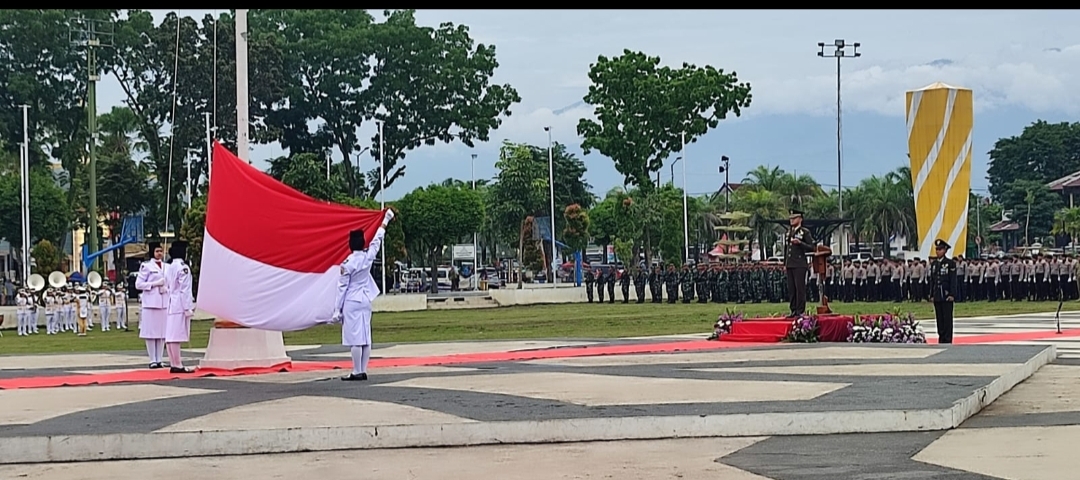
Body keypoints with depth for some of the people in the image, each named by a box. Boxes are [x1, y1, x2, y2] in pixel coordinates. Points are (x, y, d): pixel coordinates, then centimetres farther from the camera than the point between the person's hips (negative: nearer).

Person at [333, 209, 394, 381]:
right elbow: (376, 242, 17)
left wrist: (337, 309, -4)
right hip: (365, 301, 6)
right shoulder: (368, 257, 0)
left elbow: (342, 287, -9)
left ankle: (357, 372, -8)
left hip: (351, 302, -6)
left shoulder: (347, 263, -12)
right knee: (365, 338, 6)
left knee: (355, 338, -7)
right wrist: (385, 222, 32)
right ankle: (363, 371, 7)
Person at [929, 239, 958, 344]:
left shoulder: (950, 263, -3)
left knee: (947, 318, -4)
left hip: (946, 295, -5)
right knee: (939, 318, 6)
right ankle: (941, 338, 11)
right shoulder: (933, 263, 12)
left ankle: (947, 340, -2)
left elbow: (953, 280, -6)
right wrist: (931, 295, 10)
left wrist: (952, 294, -13)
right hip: (937, 295, 5)